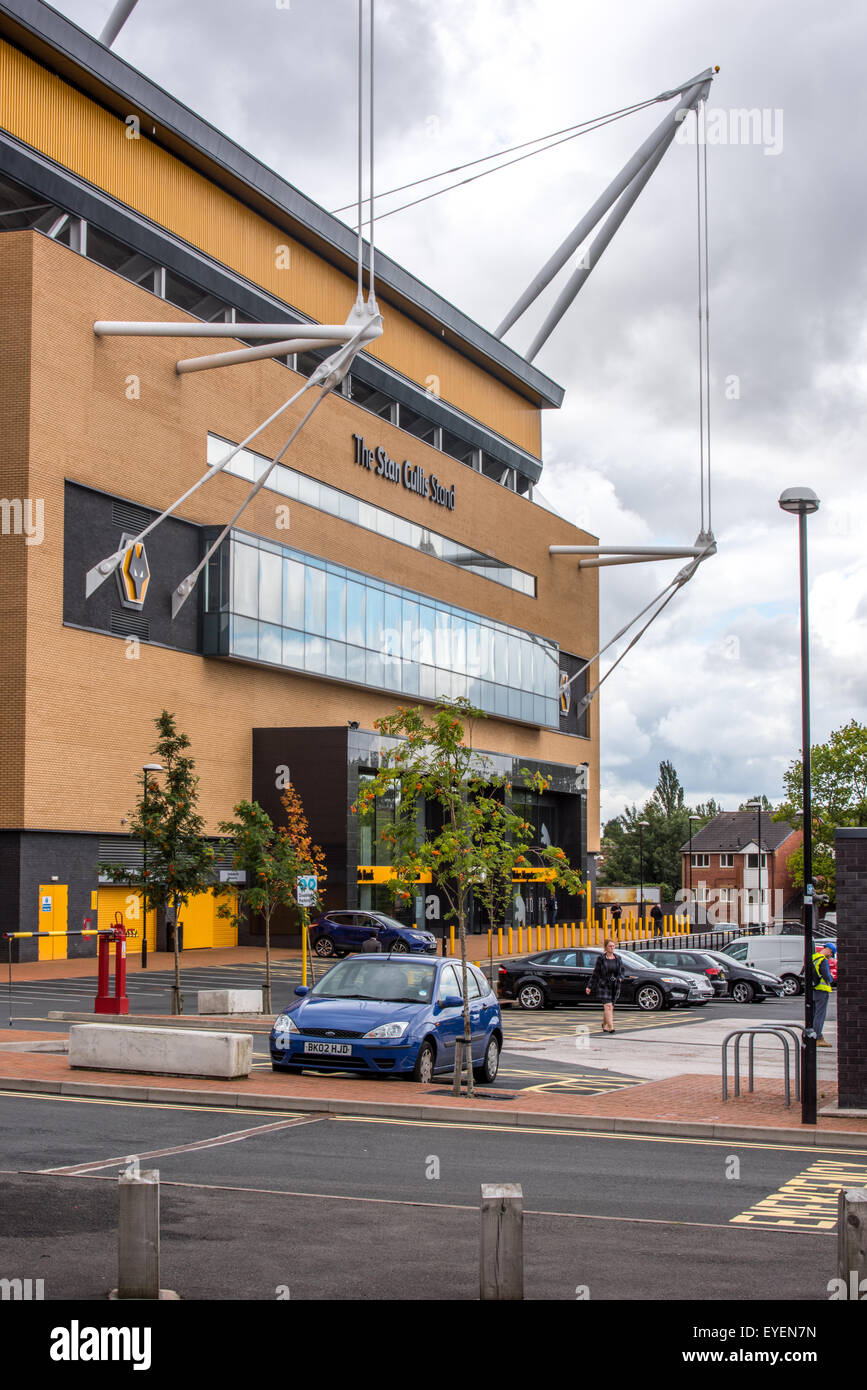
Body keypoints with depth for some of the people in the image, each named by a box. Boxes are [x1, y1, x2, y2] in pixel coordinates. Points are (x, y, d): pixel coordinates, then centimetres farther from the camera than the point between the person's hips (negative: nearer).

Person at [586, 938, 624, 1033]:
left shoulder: (618, 958, 7)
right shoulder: (600, 959, -2)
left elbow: (621, 972, 15)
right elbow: (595, 973, 2)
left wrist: (620, 978, -8)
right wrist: (589, 986, 1)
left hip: (615, 987, 4)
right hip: (603, 986, -4)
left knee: (609, 1008, 10)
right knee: (608, 1006, -15)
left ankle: (604, 1024, 34)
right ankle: (611, 1027, -20)